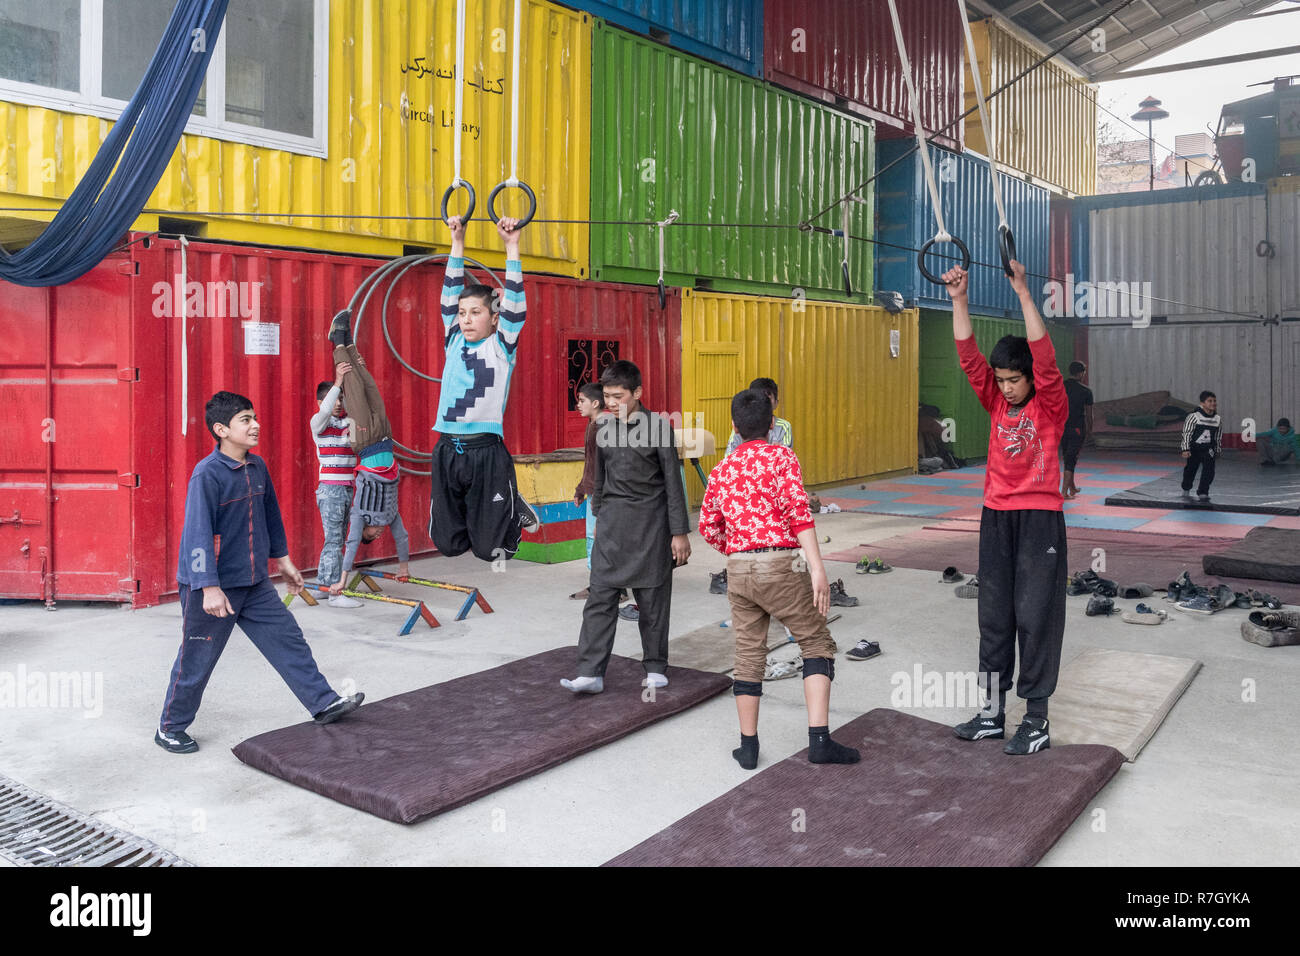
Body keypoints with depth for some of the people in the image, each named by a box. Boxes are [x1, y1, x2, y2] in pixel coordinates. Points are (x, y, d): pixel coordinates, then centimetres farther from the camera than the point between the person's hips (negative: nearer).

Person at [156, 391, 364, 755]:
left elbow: (270, 514, 18)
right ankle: (170, 728, 25)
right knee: (197, 660, 7)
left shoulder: (257, 468, 4)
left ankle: (324, 703, 13)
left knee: (288, 639, 6)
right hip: (212, 588, -7)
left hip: (254, 583, 7)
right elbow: (198, 532, -24)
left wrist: (282, 559, 23)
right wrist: (209, 588, -28)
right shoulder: (207, 474, -20)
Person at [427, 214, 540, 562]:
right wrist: (458, 242, 11)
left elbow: (514, 301, -5)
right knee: (447, 544, 8)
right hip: (447, 450, 4)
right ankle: (472, 519, 38)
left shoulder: (502, 345, 2)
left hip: (486, 451, -4)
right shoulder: (454, 341, 12)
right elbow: (451, 292, 13)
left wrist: (511, 245, -6)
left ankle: (517, 513, 32)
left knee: (490, 549, 1)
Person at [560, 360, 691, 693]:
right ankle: (590, 674, -2)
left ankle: (655, 668, 20)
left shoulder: (658, 426, -6)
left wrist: (679, 532, -6)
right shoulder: (603, 428, 8)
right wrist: (598, 516, 20)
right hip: (612, 524, 4)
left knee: (653, 600, 6)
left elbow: (673, 481, -5)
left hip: (651, 525, -3)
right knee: (600, 597, -3)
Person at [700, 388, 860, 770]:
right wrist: (818, 569, -19)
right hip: (780, 565, -4)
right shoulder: (781, 456, -3)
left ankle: (748, 746, 19)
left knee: (748, 654, 13)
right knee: (818, 643, 7)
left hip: (738, 570, 5)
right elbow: (798, 513, -15)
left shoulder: (722, 469, 11)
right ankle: (819, 740, -1)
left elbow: (709, 527, 13)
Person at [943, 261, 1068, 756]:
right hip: (997, 518, 5)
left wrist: (1023, 292, -27)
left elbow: (1044, 358, -21)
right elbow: (969, 356, -1)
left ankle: (1036, 720, 6)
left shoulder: (1050, 407, -5)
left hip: (1040, 520, -5)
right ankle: (993, 711, 19)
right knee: (994, 616, 9)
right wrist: (959, 299, -11)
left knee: (1036, 616, -2)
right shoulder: (996, 403, 7)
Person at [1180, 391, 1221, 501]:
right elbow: (1186, 433, -12)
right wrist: (1186, 449, -18)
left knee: (1209, 470, -13)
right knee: (1190, 469, 13)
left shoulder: (1218, 420, 0)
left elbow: (1219, 438, 12)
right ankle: (1186, 489, 38)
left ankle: (1203, 492, -3)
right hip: (1194, 448, -2)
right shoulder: (1194, 417, -13)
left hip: (1208, 449, 2)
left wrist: (1218, 451, 17)